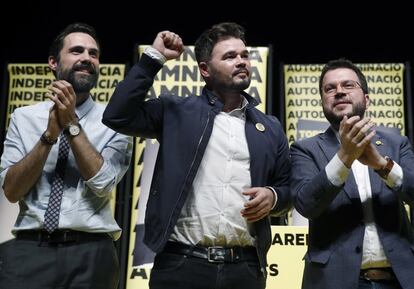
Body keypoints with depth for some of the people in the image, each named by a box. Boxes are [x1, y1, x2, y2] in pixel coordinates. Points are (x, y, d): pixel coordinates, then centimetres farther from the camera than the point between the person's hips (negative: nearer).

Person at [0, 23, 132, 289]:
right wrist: (50, 134, -11)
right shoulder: (24, 117, 5)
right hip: (29, 249, 1)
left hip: (91, 252, 0)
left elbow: (102, 183, -10)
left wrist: (72, 123, -13)